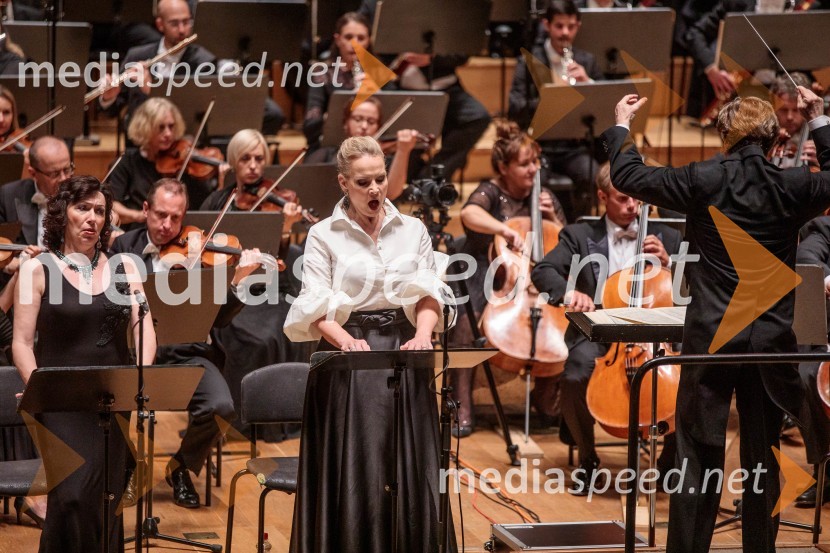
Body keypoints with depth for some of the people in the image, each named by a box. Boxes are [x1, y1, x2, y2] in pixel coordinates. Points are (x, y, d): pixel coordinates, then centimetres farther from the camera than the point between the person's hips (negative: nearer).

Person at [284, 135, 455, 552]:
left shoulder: (414, 230, 9)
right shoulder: (324, 236, 0)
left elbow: (428, 294, 3)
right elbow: (316, 308, -8)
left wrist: (423, 335, -18)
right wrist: (346, 340, -28)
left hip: (403, 355, 3)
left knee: (408, 472, 2)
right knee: (350, 474, -5)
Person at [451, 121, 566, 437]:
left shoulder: (543, 197, 11)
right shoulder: (491, 192, -5)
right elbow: (469, 213, -30)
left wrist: (551, 217, -4)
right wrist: (507, 231, -45)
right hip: (484, 280, -4)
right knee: (465, 322, -35)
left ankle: (546, 400, -4)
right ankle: (463, 412, -29)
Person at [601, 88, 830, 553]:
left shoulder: (703, 181, -8)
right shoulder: (793, 187, -3)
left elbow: (627, 176, 1)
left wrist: (621, 125, 16)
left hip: (711, 339, -1)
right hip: (770, 342, 2)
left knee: (699, 455, 3)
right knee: (763, 460, 11)